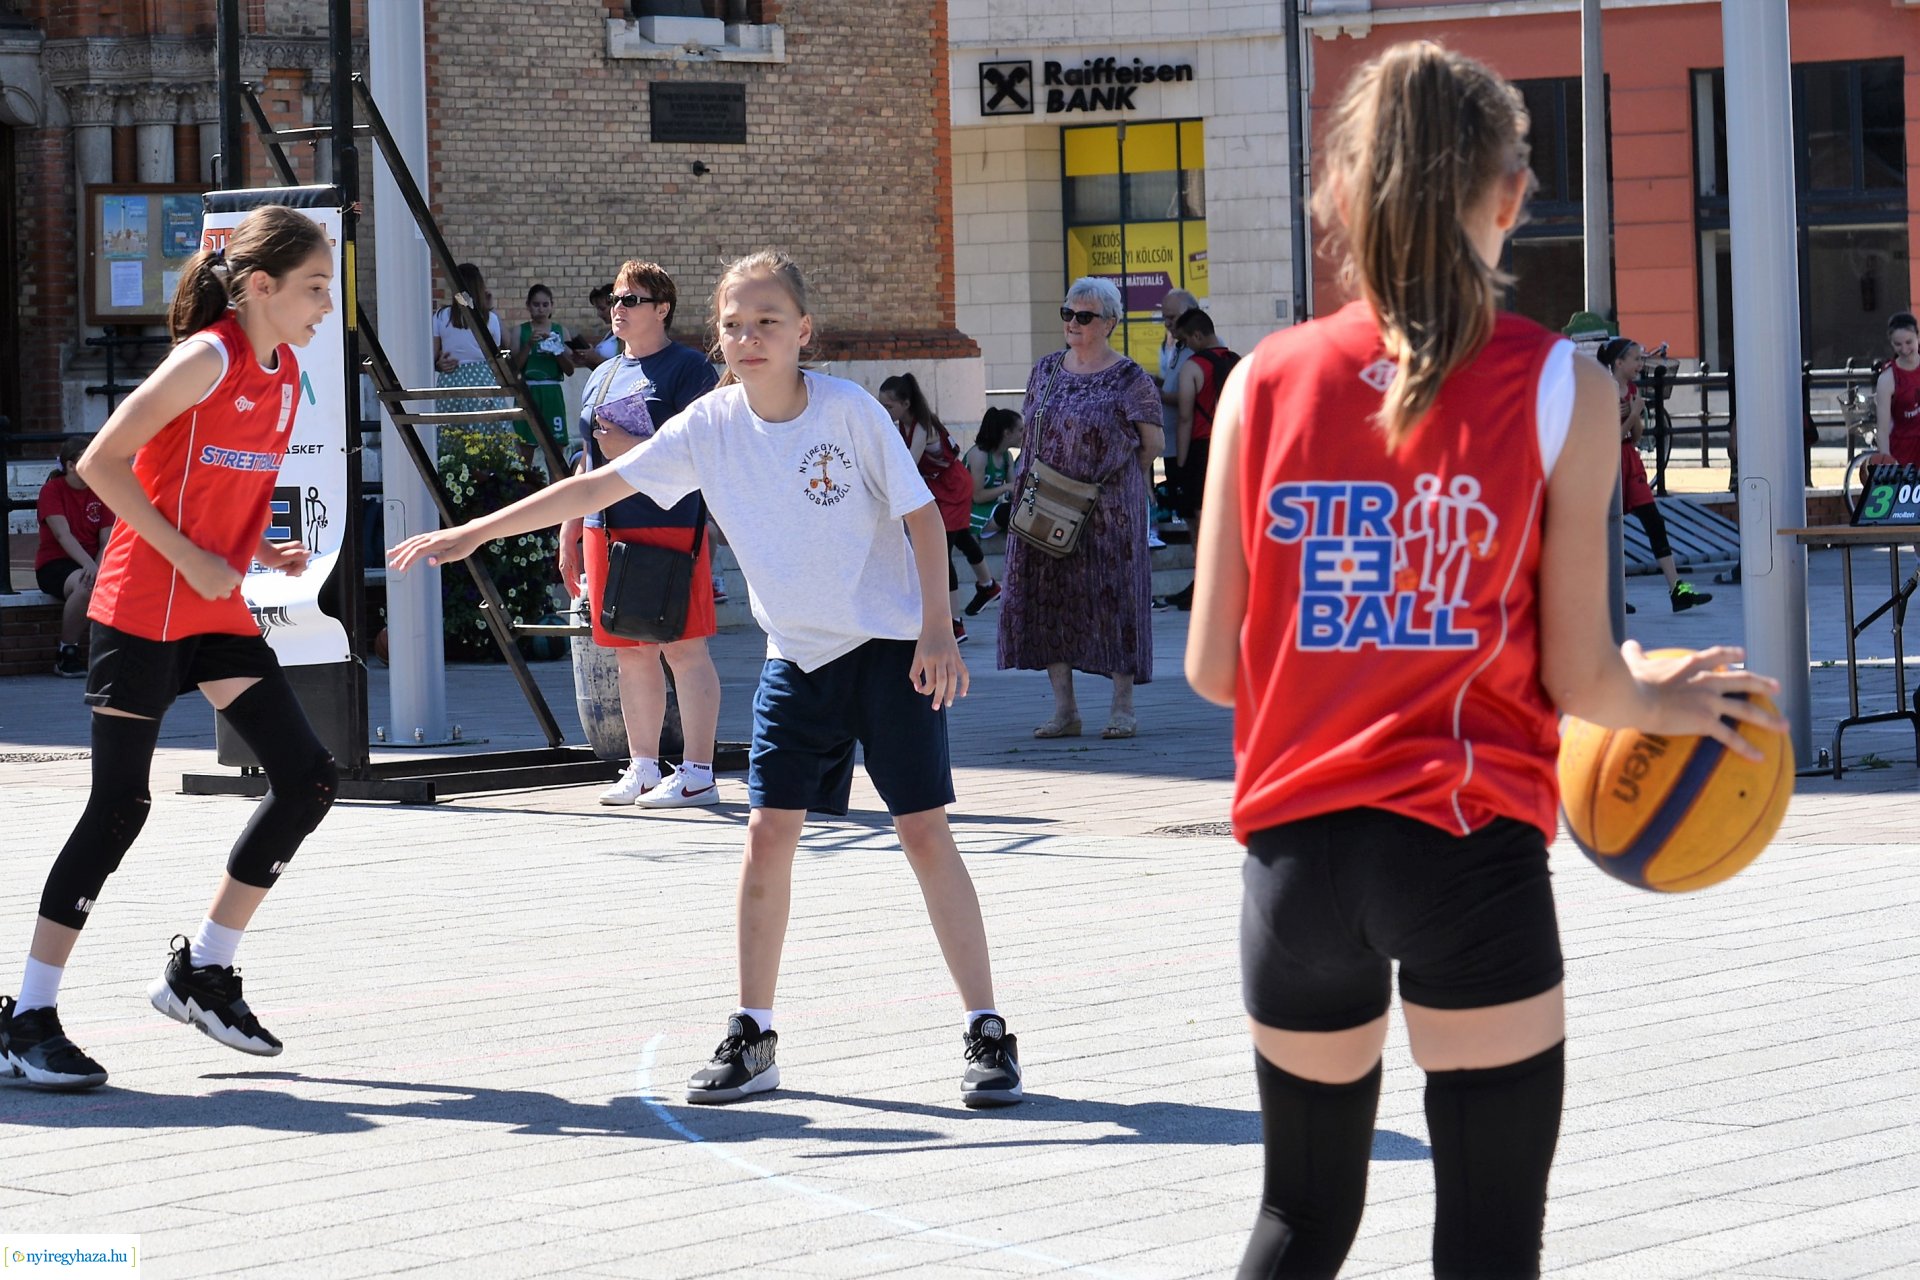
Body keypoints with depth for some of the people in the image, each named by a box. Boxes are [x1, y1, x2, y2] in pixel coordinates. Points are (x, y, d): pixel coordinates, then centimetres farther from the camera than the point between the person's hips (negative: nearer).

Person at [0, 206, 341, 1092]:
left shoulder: (284, 374, 9)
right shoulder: (207, 358, -15)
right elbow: (100, 463, -18)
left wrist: (260, 553, 6)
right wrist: (188, 557, -19)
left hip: (218, 612, 8)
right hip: (142, 609, -8)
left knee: (308, 780, 2)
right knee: (119, 804, -7)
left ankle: (202, 971, 15)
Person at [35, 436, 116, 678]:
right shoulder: (52, 490, -4)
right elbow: (63, 535, -17)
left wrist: (98, 568, -19)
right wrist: (89, 566, -32)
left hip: (90, 564, 4)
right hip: (54, 565, -4)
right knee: (85, 587, -39)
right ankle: (66, 655, -21)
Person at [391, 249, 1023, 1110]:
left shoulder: (848, 409, -14)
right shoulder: (711, 425, -4)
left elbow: (922, 514, -8)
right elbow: (596, 487, -2)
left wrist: (937, 629, -15)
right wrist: (474, 532, -3)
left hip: (889, 648, -4)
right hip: (797, 658, 4)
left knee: (923, 831, -6)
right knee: (768, 834, -1)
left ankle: (987, 1035, -1)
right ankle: (752, 1038, 9)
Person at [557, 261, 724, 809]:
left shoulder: (686, 367, -3)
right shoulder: (603, 376, 20)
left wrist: (634, 448, -17)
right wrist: (569, 532, 20)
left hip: (669, 524, -7)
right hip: (607, 531, 7)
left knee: (684, 650, -6)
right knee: (631, 653, 9)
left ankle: (697, 775, -4)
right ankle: (643, 769, 15)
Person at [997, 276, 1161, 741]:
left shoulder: (1128, 379, -6)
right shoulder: (1046, 370, 10)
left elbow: (1152, 445, -2)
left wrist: (1113, 478, -1)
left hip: (1108, 510, -5)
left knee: (1113, 597, -1)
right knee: (1045, 597, 3)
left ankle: (1122, 706, 7)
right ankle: (1064, 708, 10)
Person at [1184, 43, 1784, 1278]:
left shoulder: (1266, 382, 1)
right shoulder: (1561, 391, -6)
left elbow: (1213, 665, 3)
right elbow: (1577, 679, -4)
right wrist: (1664, 701, 18)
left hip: (1297, 845, 3)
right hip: (1471, 850, -3)